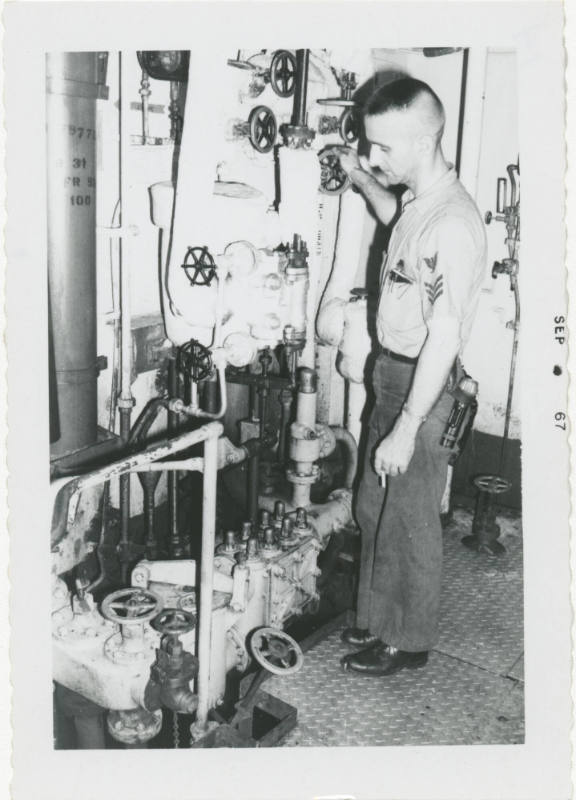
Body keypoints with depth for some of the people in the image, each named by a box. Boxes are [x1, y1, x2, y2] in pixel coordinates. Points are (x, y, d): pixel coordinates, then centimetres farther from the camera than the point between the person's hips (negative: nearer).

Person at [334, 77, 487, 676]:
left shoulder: (454, 226, -25)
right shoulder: (418, 200, 4)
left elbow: (443, 338, -26)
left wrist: (406, 429, -24)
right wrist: (361, 179, 19)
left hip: (421, 383, -9)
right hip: (390, 370, 9)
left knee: (409, 522, 6)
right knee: (373, 509, 19)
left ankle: (409, 642, 26)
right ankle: (377, 619, 37)